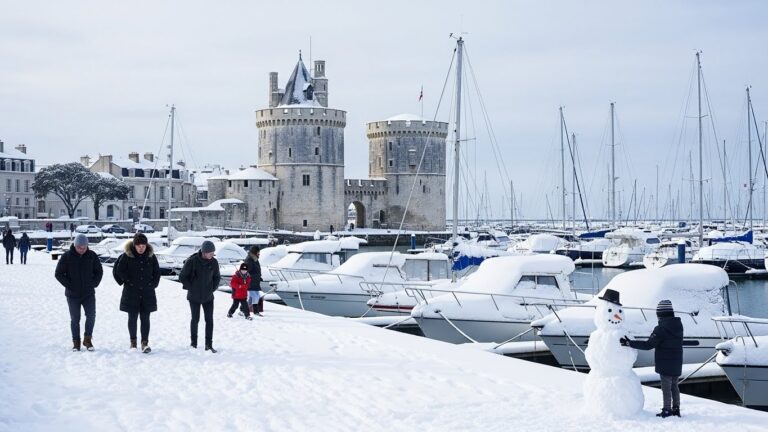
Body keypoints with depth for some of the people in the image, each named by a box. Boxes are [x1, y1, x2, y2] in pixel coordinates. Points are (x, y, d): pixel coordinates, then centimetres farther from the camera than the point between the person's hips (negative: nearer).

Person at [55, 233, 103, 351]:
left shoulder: (92, 256, -1)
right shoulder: (66, 256, -8)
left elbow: (99, 271, 11)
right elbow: (59, 274, -3)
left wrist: (94, 283, -1)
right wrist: (69, 285, -9)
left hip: (89, 293, 1)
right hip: (73, 295, -1)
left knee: (91, 315, -10)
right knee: (75, 319, 6)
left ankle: (87, 339, 4)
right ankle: (76, 342, 16)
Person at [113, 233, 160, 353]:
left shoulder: (151, 256, 2)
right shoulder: (127, 255, -6)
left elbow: (157, 272, 12)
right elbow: (119, 270, 0)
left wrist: (153, 284, 4)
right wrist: (127, 282, -3)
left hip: (147, 293, 1)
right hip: (131, 293, -1)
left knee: (145, 318, -3)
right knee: (133, 317, 7)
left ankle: (145, 343, -3)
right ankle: (133, 342, 18)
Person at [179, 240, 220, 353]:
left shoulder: (214, 262, -4)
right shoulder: (192, 261, -15)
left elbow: (217, 277, 13)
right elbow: (182, 277, -7)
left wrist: (213, 288, 2)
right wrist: (191, 288, -7)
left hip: (208, 297, 3)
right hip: (194, 297, -3)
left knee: (209, 320, -1)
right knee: (195, 319, 7)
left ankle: (209, 344, 5)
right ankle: (193, 343, 21)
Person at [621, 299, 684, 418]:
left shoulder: (660, 329, -18)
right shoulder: (678, 326, 4)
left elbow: (649, 345, -20)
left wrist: (630, 343, -20)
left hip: (665, 365, -7)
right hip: (677, 364, 7)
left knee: (666, 387, 1)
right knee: (674, 386, 17)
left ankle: (667, 410, 4)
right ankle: (676, 409, 21)